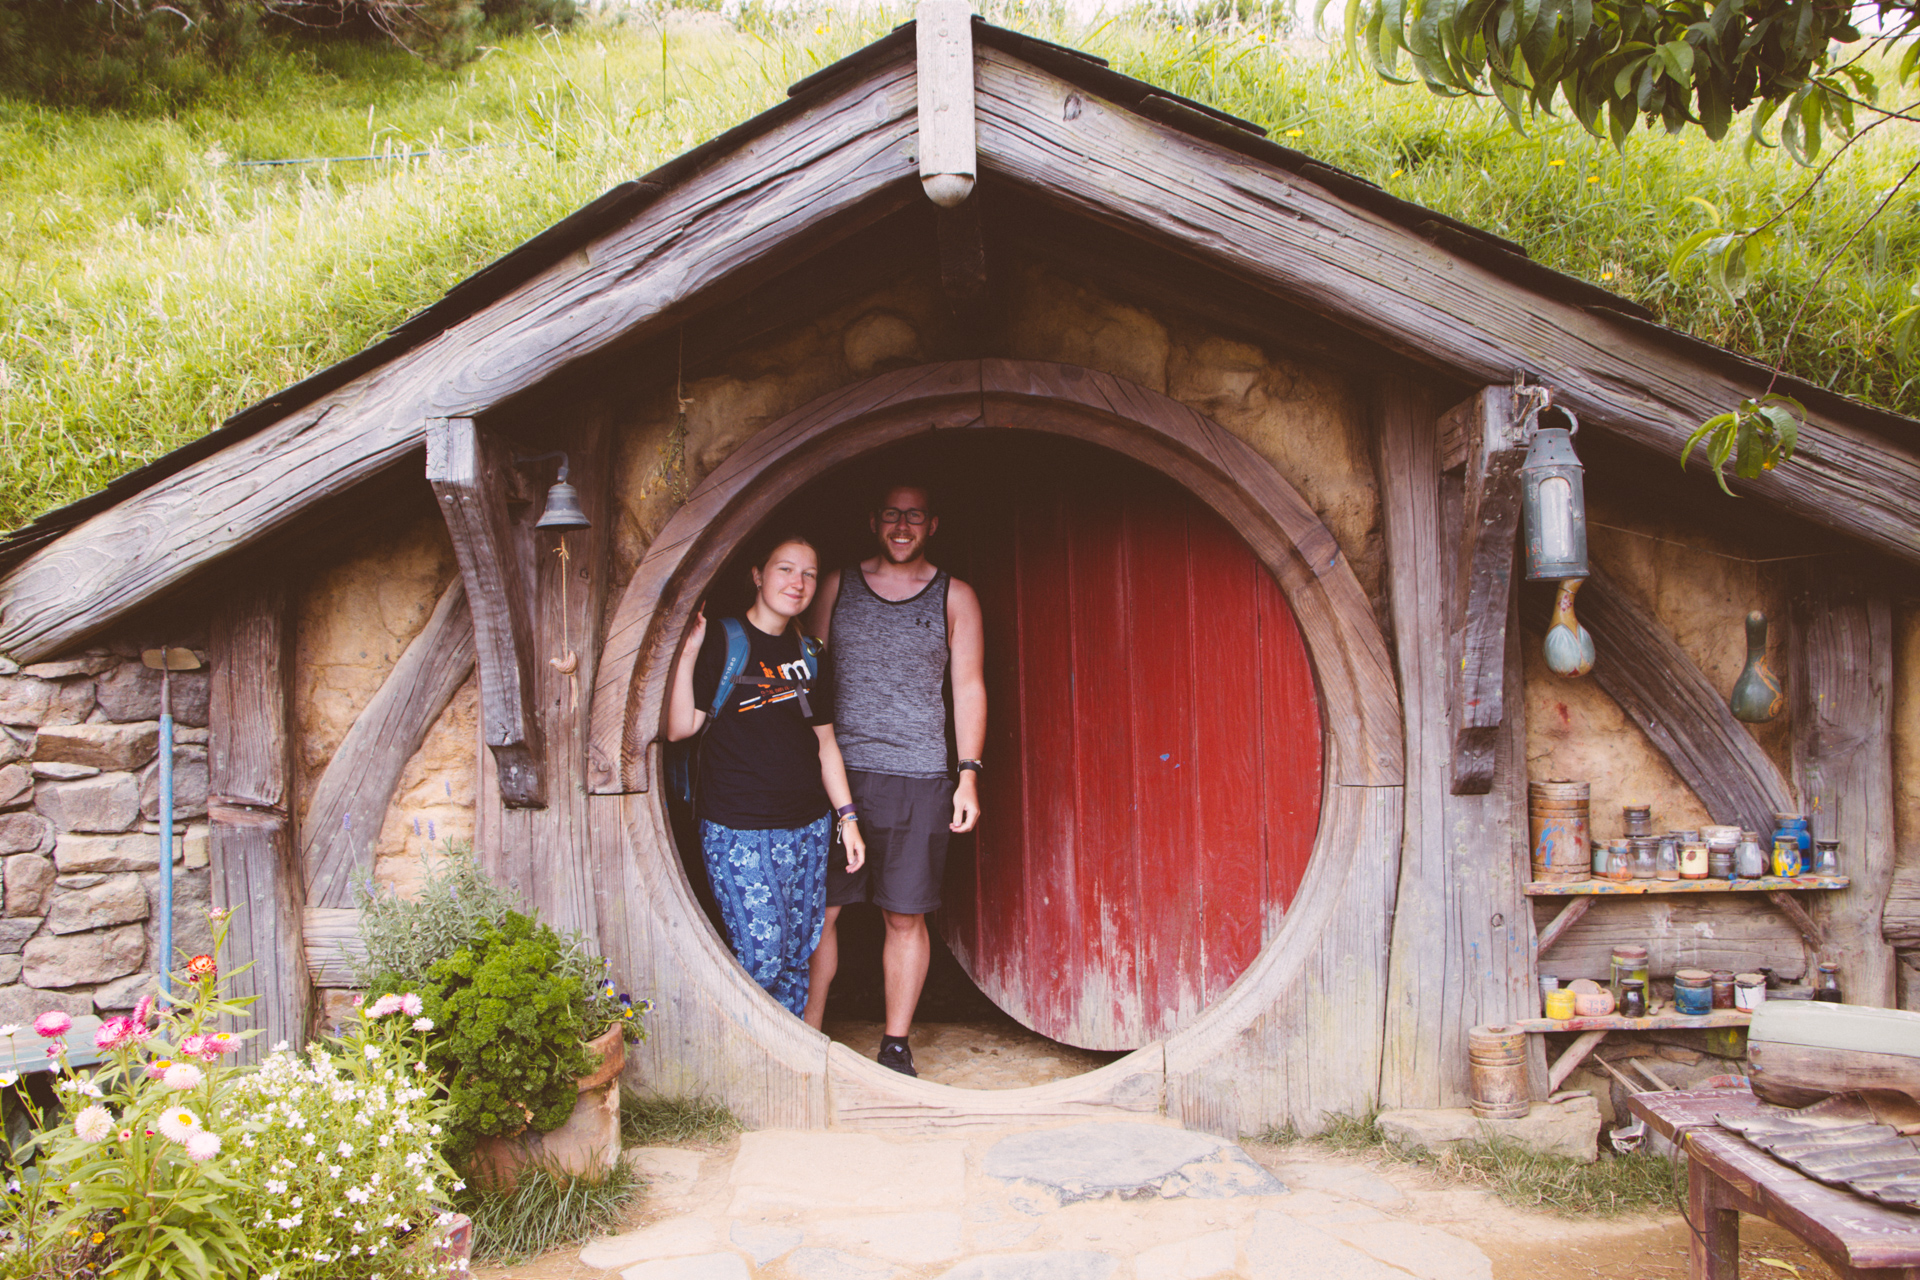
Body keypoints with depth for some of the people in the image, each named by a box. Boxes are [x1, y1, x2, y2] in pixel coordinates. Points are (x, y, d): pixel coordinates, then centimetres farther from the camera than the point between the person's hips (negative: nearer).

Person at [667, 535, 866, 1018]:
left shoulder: (808, 653, 14)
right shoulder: (720, 642, -3)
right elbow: (680, 728, -11)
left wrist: (847, 816, 13)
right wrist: (687, 653, -21)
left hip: (808, 827, 6)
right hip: (737, 829, -5)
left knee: (799, 955, 8)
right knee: (763, 955, -8)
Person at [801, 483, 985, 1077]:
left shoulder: (954, 596, 7)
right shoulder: (838, 585, 10)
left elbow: (969, 688, 7)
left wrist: (968, 775, -1)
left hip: (918, 781, -1)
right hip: (837, 773, 1)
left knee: (905, 917, 4)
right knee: (819, 911, 0)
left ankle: (895, 1046, 17)